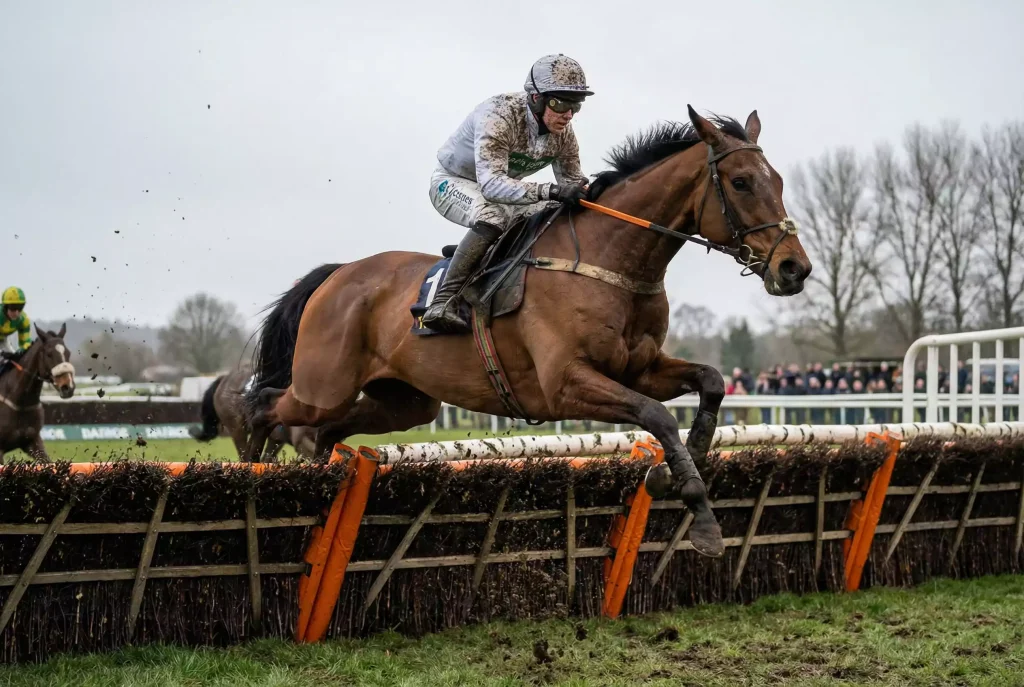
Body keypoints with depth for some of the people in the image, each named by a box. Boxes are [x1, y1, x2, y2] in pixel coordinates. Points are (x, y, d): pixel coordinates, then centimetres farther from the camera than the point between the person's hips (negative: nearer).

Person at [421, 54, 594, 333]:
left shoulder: (562, 131, -15)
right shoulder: (499, 116, -36)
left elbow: (572, 179, -4)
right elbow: (491, 183, -46)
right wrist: (551, 191, -57)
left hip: (504, 189, 7)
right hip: (452, 181, -7)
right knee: (492, 218, -37)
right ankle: (443, 301, -38)